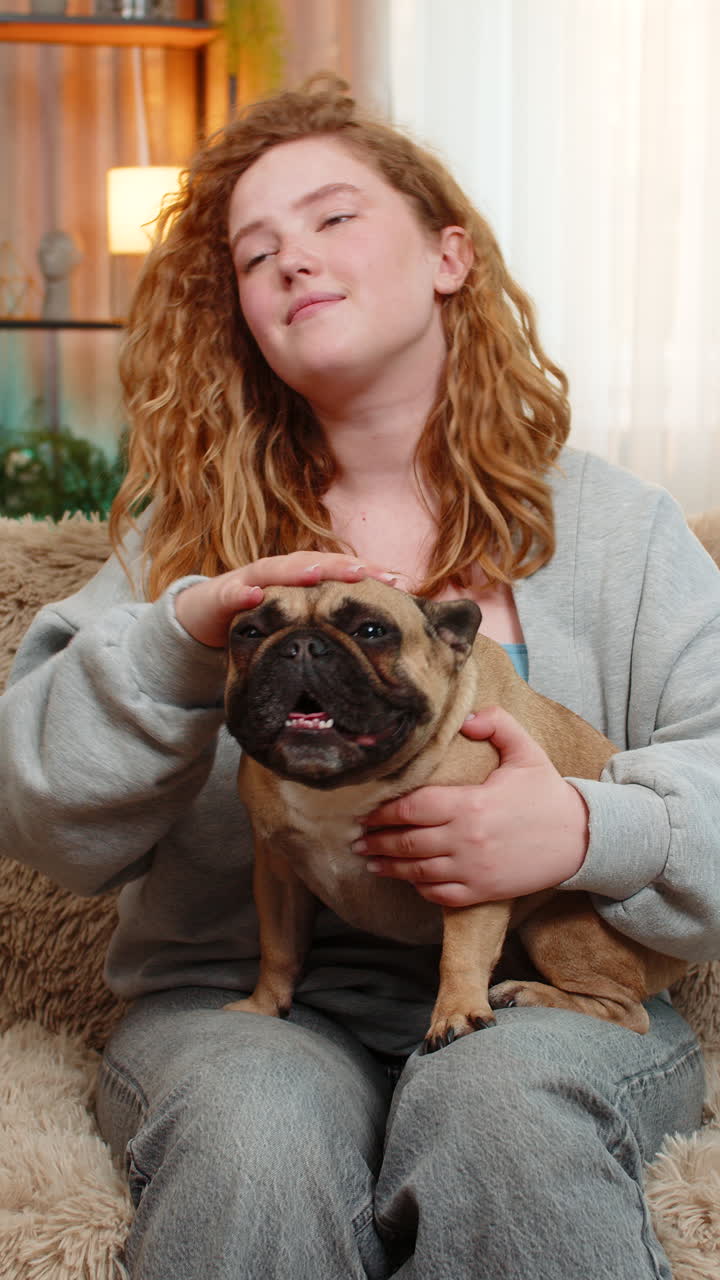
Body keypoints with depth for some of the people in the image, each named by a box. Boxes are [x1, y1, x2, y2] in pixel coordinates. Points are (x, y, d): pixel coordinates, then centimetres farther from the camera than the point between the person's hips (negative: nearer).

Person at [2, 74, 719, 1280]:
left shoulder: (614, 526, 6)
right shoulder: (184, 534, 8)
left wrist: (588, 833, -22)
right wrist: (181, 635, -18)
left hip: (545, 1000, 0)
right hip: (241, 999, 0)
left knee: (498, 1109, -33)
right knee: (256, 1131, -33)